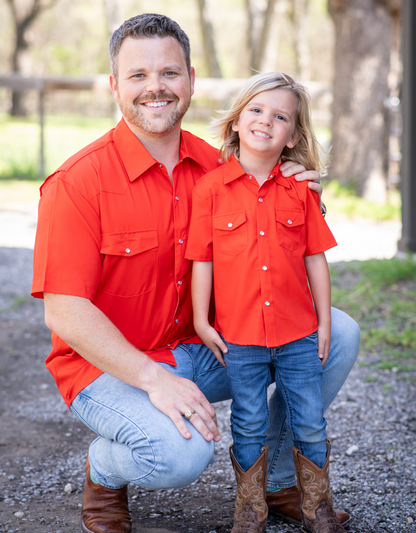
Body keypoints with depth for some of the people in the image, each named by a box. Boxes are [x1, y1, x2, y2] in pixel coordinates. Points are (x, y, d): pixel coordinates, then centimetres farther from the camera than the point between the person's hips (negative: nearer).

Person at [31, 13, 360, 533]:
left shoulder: (214, 166, 1)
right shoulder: (76, 183, -17)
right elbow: (63, 313, -20)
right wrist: (153, 379, -28)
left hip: (201, 350, 6)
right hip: (109, 367, -6)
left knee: (339, 334, -5)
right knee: (180, 452, -35)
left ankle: (274, 478, 14)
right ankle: (104, 470, 4)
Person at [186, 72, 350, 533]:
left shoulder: (300, 191, 1)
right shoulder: (210, 188, -4)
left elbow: (315, 259, 5)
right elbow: (202, 261, -2)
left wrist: (324, 322, 4)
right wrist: (201, 322, -3)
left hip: (299, 334, 2)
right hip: (239, 334, -2)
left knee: (310, 422, 10)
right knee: (249, 426, 10)